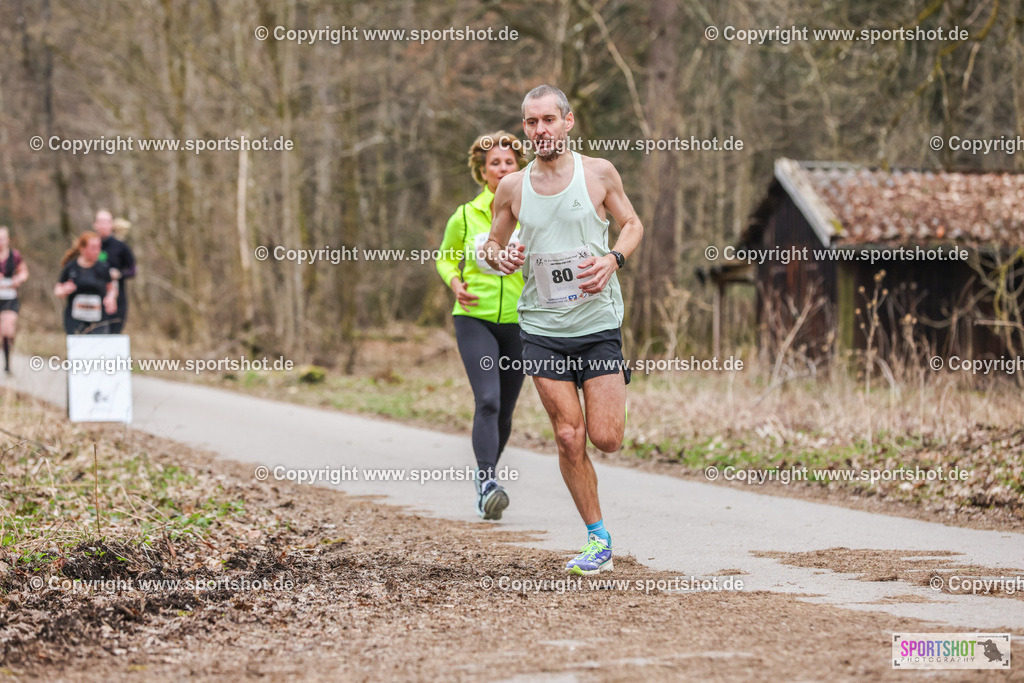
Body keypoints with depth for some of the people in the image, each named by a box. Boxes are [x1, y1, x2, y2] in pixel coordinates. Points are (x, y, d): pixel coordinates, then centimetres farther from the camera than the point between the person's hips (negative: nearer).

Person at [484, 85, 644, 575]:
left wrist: (613, 259, -11)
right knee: (569, 438, -4)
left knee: (606, 438, -6)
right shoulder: (512, 187, 3)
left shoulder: (598, 173, -1)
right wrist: (499, 257, -9)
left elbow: (632, 224, 9)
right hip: (542, 328, 1)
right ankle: (597, 539, 8)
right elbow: (492, 242, 15)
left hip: (598, 322, -1)